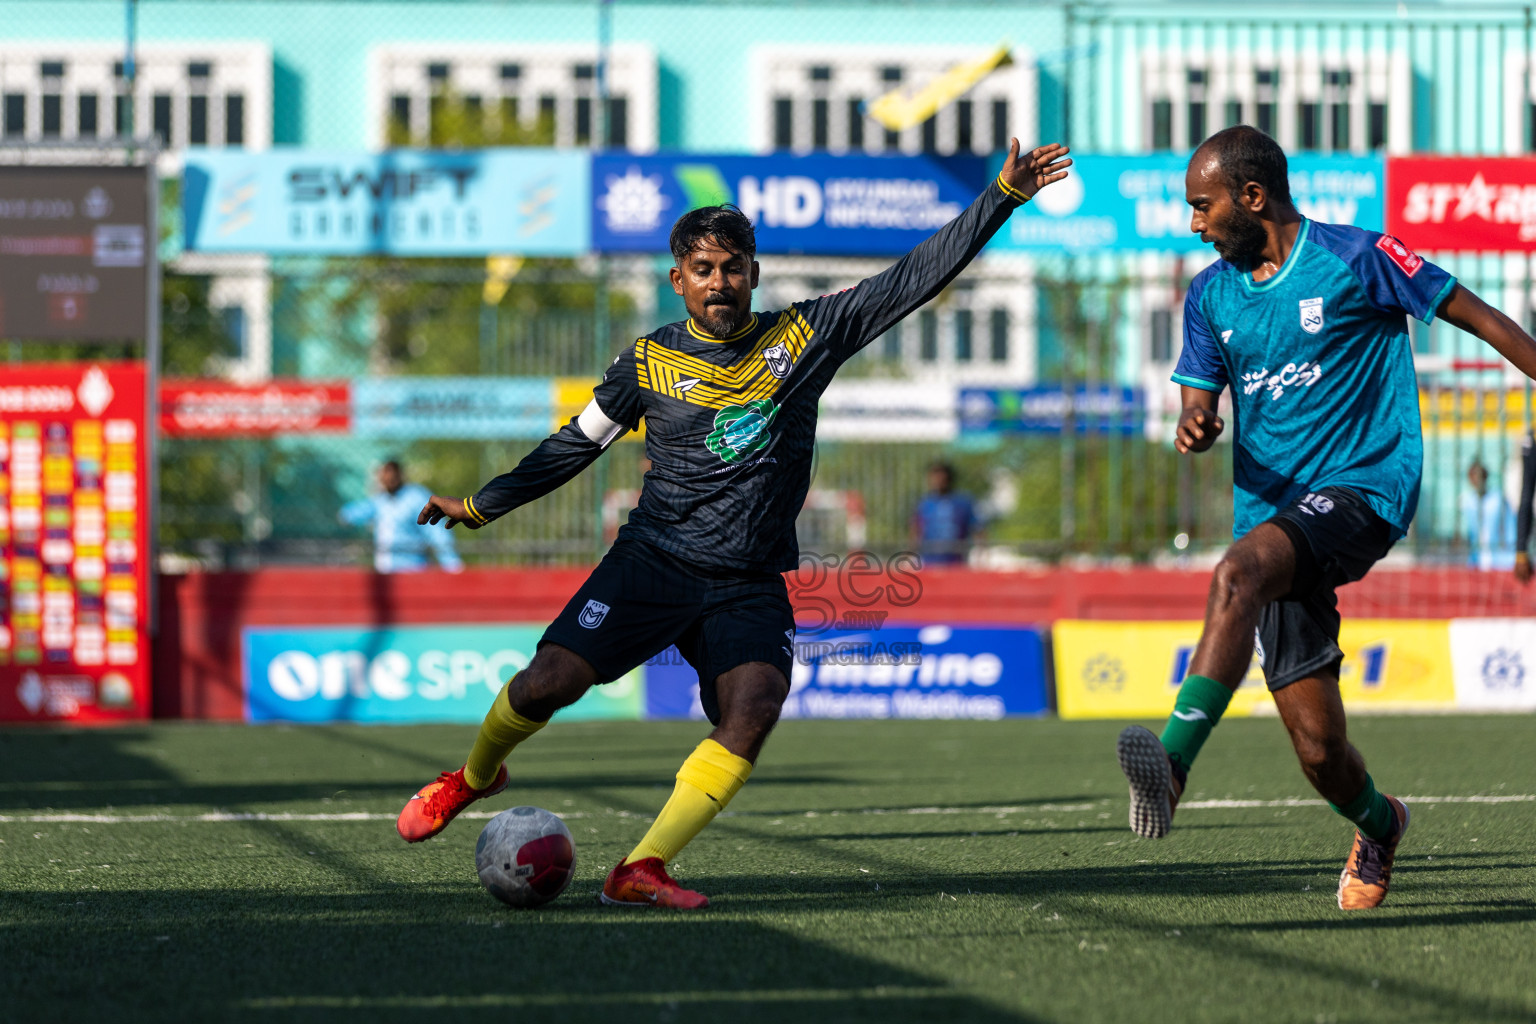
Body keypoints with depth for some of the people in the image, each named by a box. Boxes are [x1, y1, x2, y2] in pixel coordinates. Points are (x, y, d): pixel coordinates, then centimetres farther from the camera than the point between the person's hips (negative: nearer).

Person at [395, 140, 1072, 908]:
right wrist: (485, 504, 12)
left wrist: (1003, 196, -4)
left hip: (751, 585, 1)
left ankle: (641, 871, -25)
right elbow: (576, 444, 15)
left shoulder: (804, 337, 3)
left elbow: (913, 279, 1)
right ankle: (474, 775, 21)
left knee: (753, 708, -25)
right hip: (651, 564, -1)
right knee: (548, 683, -13)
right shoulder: (648, 363, 2)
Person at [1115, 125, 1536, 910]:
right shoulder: (1211, 294, 12)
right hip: (1274, 511, 5)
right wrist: (1195, 428, -12)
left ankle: (1174, 760, -44)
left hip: (1364, 486, -5)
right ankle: (1378, 825, 32)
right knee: (1319, 749, 0)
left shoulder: (1357, 259, -4)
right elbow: (1198, 412, 12)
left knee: (1237, 575, -36)